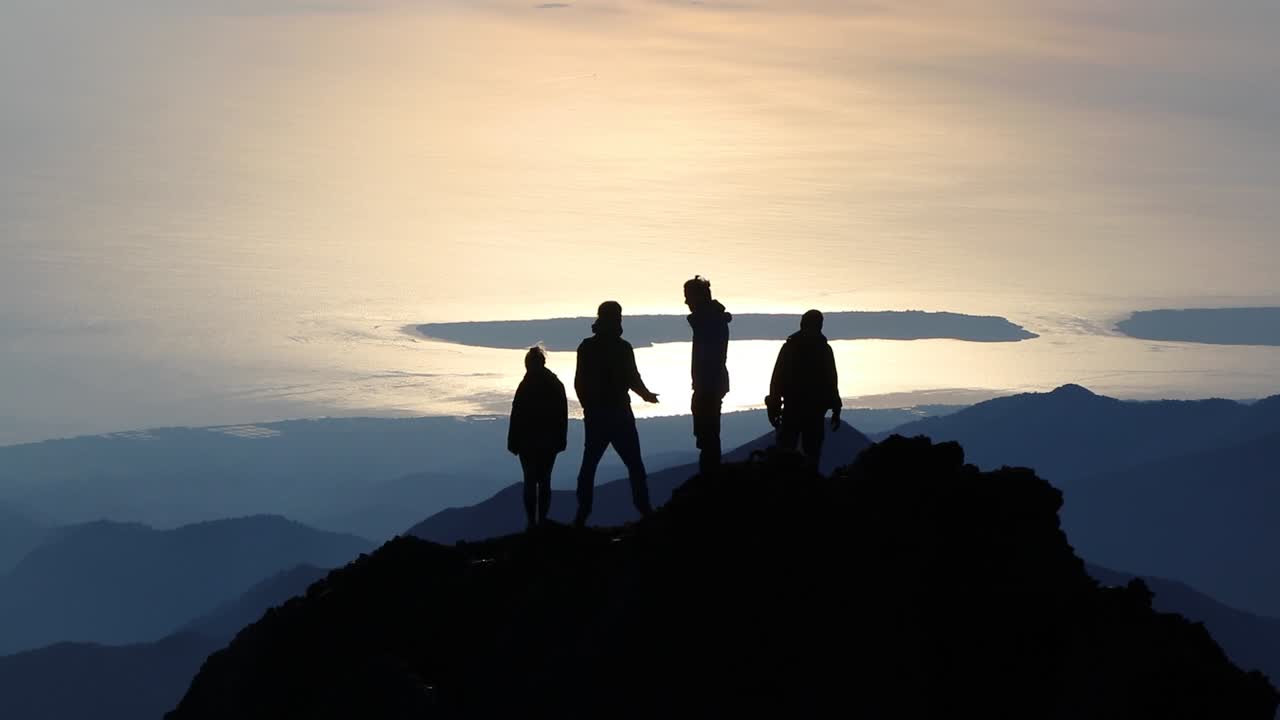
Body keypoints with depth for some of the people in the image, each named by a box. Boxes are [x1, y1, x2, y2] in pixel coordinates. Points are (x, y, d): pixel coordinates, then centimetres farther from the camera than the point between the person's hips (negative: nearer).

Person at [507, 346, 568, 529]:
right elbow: (563, 415, 6)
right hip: (550, 443, 4)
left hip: (529, 441, -4)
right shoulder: (557, 385, 3)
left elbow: (517, 416, -11)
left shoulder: (526, 387, -12)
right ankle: (542, 520, 5)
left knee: (530, 481, 2)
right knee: (545, 481, 9)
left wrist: (514, 443, -5)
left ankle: (532, 521, -4)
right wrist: (560, 440, 12)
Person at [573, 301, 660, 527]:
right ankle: (645, 510, -1)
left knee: (589, 464, 8)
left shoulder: (586, 347, 3)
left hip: (594, 415, 4)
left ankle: (582, 515, 3)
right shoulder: (622, 347, -11)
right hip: (619, 414, -4)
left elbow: (579, 383, 4)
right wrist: (647, 395, 10)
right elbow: (632, 380, -10)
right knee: (634, 464, 3)